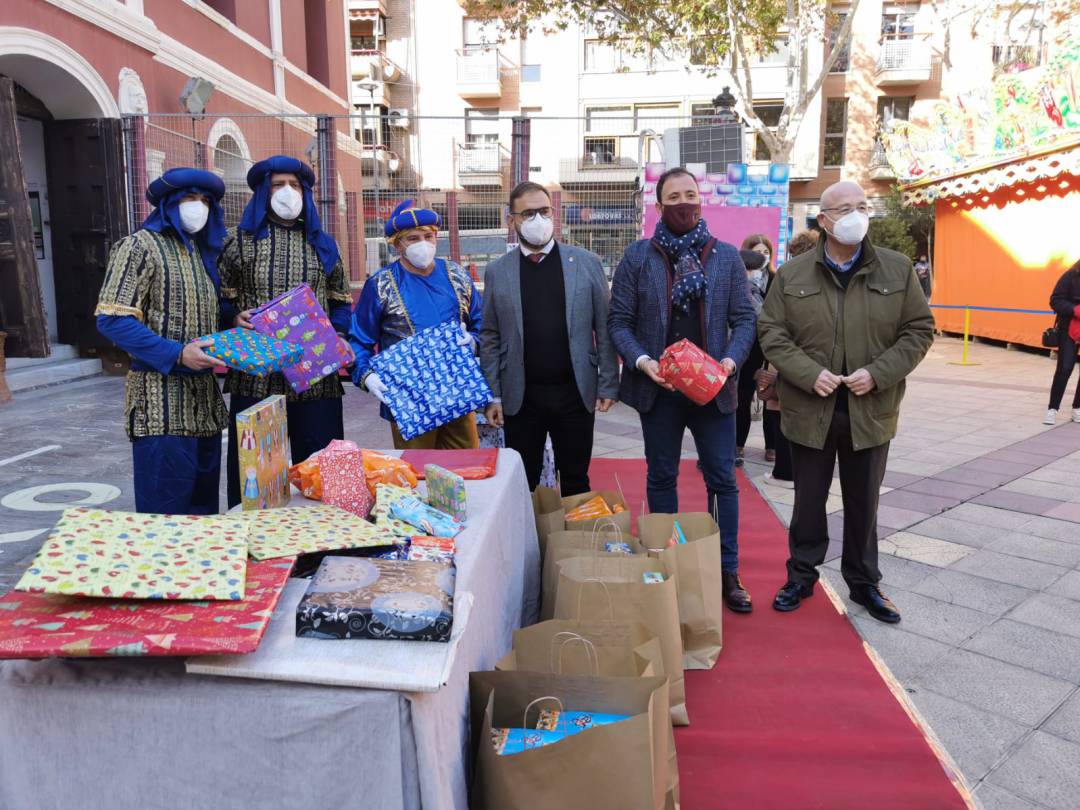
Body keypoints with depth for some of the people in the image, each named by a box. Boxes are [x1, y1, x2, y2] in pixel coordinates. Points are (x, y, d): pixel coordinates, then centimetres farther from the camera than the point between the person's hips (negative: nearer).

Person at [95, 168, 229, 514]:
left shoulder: (202, 252, 18)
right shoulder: (140, 245, -5)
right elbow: (111, 319, -13)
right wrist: (176, 354, -22)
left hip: (204, 397, 7)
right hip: (161, 398, -7)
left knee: (204, 503, 12)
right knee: (166, 511, -5)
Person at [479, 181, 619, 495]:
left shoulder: (586, 263, 1)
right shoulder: (497, 272, 3)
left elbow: (604, 328, 2)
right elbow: (490, 338, 4)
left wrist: (608, 385, -2)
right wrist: (491, 396, -1)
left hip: (575, 393, 0)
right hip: (520, 397, 0)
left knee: (576, 482, 11)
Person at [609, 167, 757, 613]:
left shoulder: (726, 256, 4)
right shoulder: (638, 256, 0)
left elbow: (744, 318, 4)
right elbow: (619, 320, -1)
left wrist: (732, 359, -13)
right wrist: (641, 361, -16)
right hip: (659, 388, 0)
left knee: (722, 480, 6)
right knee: (661, 478, 11)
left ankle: (728, 572, 19)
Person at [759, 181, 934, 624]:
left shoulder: (897, 269, 1)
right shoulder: (793, 274, -1)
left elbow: (919, 329, 2)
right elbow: (771, 332, -2)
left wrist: (878, 373, -12)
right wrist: (809, 374, -15)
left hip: (871, 411, 1)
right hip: (809, 410, -1)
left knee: (863, 503, 14)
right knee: (809, 501, 12)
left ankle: (864, 583, 31)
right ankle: (801, 576, 29)